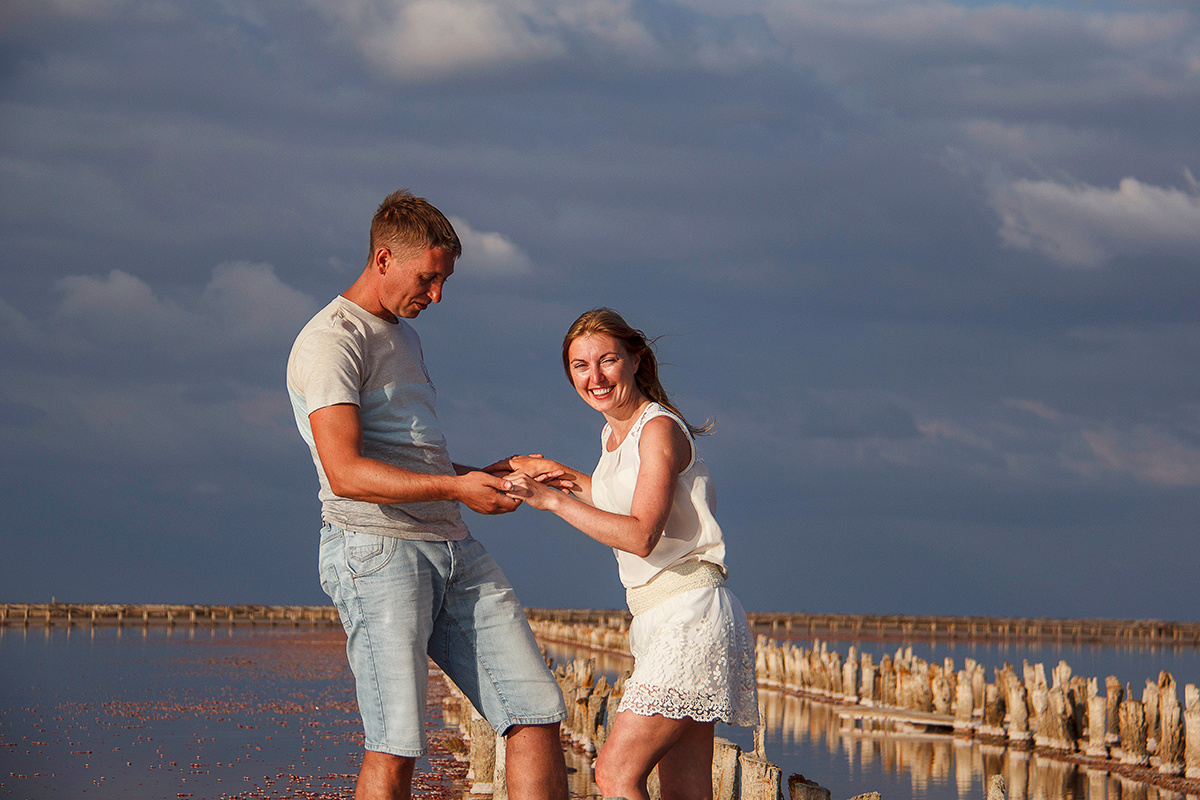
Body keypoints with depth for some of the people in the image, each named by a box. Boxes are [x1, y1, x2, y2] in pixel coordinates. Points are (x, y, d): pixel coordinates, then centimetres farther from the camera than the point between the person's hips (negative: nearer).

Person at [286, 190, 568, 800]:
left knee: (537, 715, -1)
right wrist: (454, 488, -23)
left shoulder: (403, 335, 24)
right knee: (395, 747, -13)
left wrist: (480, 475, 15)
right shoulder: (332, 341, -6)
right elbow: (346, 473, -18)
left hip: (452, 547, 9)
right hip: (376, 550, -9)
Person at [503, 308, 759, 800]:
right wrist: (568, 477, 25)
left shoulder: (659, 429, -12)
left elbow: (641, 535, -23)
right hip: (657, 621, 9)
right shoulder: (614, 432, 15)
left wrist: (552, 499, -24)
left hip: (689, 615, -9)